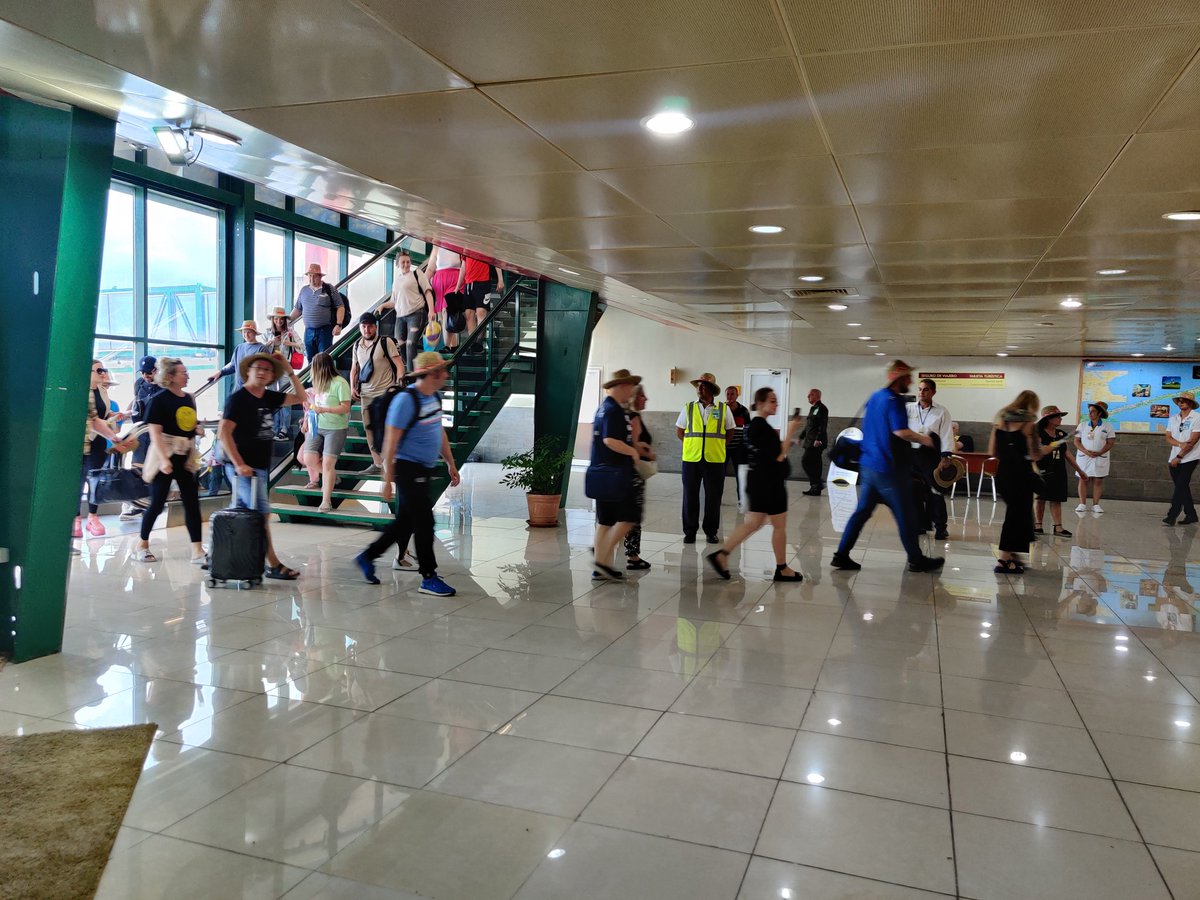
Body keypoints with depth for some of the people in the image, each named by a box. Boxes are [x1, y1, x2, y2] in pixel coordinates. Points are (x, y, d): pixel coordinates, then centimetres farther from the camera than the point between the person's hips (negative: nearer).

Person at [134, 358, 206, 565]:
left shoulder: (189, 398, 10)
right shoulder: (159, 399, -10)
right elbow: (154, 432, -16)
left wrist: (198, 430, 0)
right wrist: (163, 459, -25)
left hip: (186, 457, 6)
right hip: (165, 457, -6)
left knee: (192, 502, 1)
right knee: (157, 502, 1)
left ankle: (197, 551, 1)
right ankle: (142, 545, 20)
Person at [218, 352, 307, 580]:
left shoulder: (269, 397, 11)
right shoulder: (238, 398, -10)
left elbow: (300, 398, 19)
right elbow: (223, 432, -17)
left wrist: (291, 373, 7)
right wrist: (239, 464, -22)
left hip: (260, 467, 8)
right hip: (245, 468, -8)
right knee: (261, 514, -8)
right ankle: (273, 565, -4)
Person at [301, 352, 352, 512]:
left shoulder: (340, 383, -12)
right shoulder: (318, 383, 9)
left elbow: (346, 408, -16)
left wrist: (324, 410, -24)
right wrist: (306, 420, 14)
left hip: (336, 429, -6)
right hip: (316, 426, 6)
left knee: (327, 463, -10)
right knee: (309, 459, -3)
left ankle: (326, 501, -4)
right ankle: (330, 477, 26)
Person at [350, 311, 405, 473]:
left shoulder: (386, 342, -6)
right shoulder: (357, 345, 11)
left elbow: (399, 365, -8)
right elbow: (354, 369, 19)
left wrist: (398, 385, -19)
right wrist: (352, 387, 5)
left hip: (385, 393, -5)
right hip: (366, 394, 6)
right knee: (369, 429, 6)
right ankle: (377, 464, 15)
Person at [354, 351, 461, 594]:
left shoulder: (435, 396, 9)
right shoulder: (406, 400, -17)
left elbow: (440, 432, 21)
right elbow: (391, 442, -17)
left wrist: (450, 463, 22)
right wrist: (387, 480, -18)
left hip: (423, 470, 9)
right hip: (408, 468, -9)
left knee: (406, 522, 15)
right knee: (424, 522, -6)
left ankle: (367, 557, 31)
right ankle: (428, 578, 4)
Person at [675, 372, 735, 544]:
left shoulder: (724, 409, 2)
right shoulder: (688, 409, 4)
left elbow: (729, 432, 12)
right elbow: (679, 431, 12)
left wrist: (717, 446, 7)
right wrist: (693, 445, 7)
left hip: (715, 459, -1)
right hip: (691, 458, 1)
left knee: (713, 497, 5)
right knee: (690, 496, 5)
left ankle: (711, 531, 17)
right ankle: (690, 531, 15)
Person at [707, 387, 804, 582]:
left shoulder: (754, 425, 11)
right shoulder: (762, 427, -19)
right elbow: (778, 456, -21)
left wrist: (786, 442, 13)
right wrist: (790, 432, -17)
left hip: (760, 482, 10)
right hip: (769, 483, -10)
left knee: (752, 523, 13)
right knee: (780, 525, 4)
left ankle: (721, 555, 9)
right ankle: (782, 569, 16)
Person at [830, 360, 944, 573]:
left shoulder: (874, 397, 13)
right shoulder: (894, 400, -14)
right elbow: (901, 431, -24)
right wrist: (923, 439, -10)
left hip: (869, 465, 8)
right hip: (890, 468, -8)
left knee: (862, 511, 9)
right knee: (904, 515, 4)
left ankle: (842, 555, 7)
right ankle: (916, 560, 15)